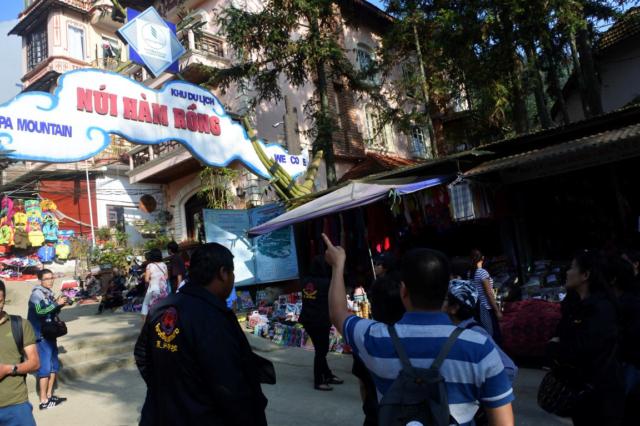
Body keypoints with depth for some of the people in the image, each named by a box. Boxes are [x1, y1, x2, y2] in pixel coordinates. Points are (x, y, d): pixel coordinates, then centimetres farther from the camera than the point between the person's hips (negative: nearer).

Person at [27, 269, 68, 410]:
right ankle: (43, 401, -1)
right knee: (45, 368, -7)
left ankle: (49, 395, 25)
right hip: (41, 336, -9)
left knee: (54, 366, 14)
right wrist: (56, 303, -25)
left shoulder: (49, 293, 12)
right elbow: (40, 311, -27)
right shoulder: (36, 294, -12)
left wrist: (60, 304, 4)